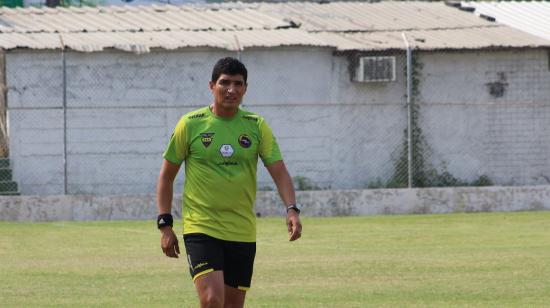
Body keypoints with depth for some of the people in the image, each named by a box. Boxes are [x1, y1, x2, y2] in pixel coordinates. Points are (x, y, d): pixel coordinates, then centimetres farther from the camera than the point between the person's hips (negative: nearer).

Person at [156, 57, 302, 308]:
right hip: (200, 228, -3)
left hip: (242, 232, 3)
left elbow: (279, 171, 0)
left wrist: (292, 209, -17)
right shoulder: (190, 124, -2)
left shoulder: (256, 126, 4)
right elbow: (166, 176, 5)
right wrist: (165, 225, 0)